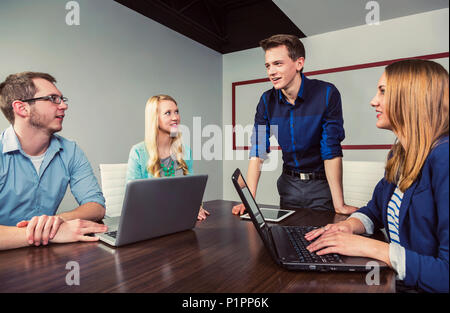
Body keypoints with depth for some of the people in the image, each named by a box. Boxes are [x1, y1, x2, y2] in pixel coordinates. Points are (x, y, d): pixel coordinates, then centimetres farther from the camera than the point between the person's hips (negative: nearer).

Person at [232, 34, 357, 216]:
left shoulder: (326, 94, -16)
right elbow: (258, 152, -8)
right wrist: (248, 200, -18)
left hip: (322, 184, -3)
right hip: (289, 183, 3)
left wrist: (339, 205, -23)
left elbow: (332, 151, -19)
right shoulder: (267, 100, -5)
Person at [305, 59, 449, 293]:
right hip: (395, 280, 7)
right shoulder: (399, 154, 5)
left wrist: (369, 247, -22)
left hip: (425, 286, -7)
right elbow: (375, 209, 16)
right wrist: (350, 225, -3)